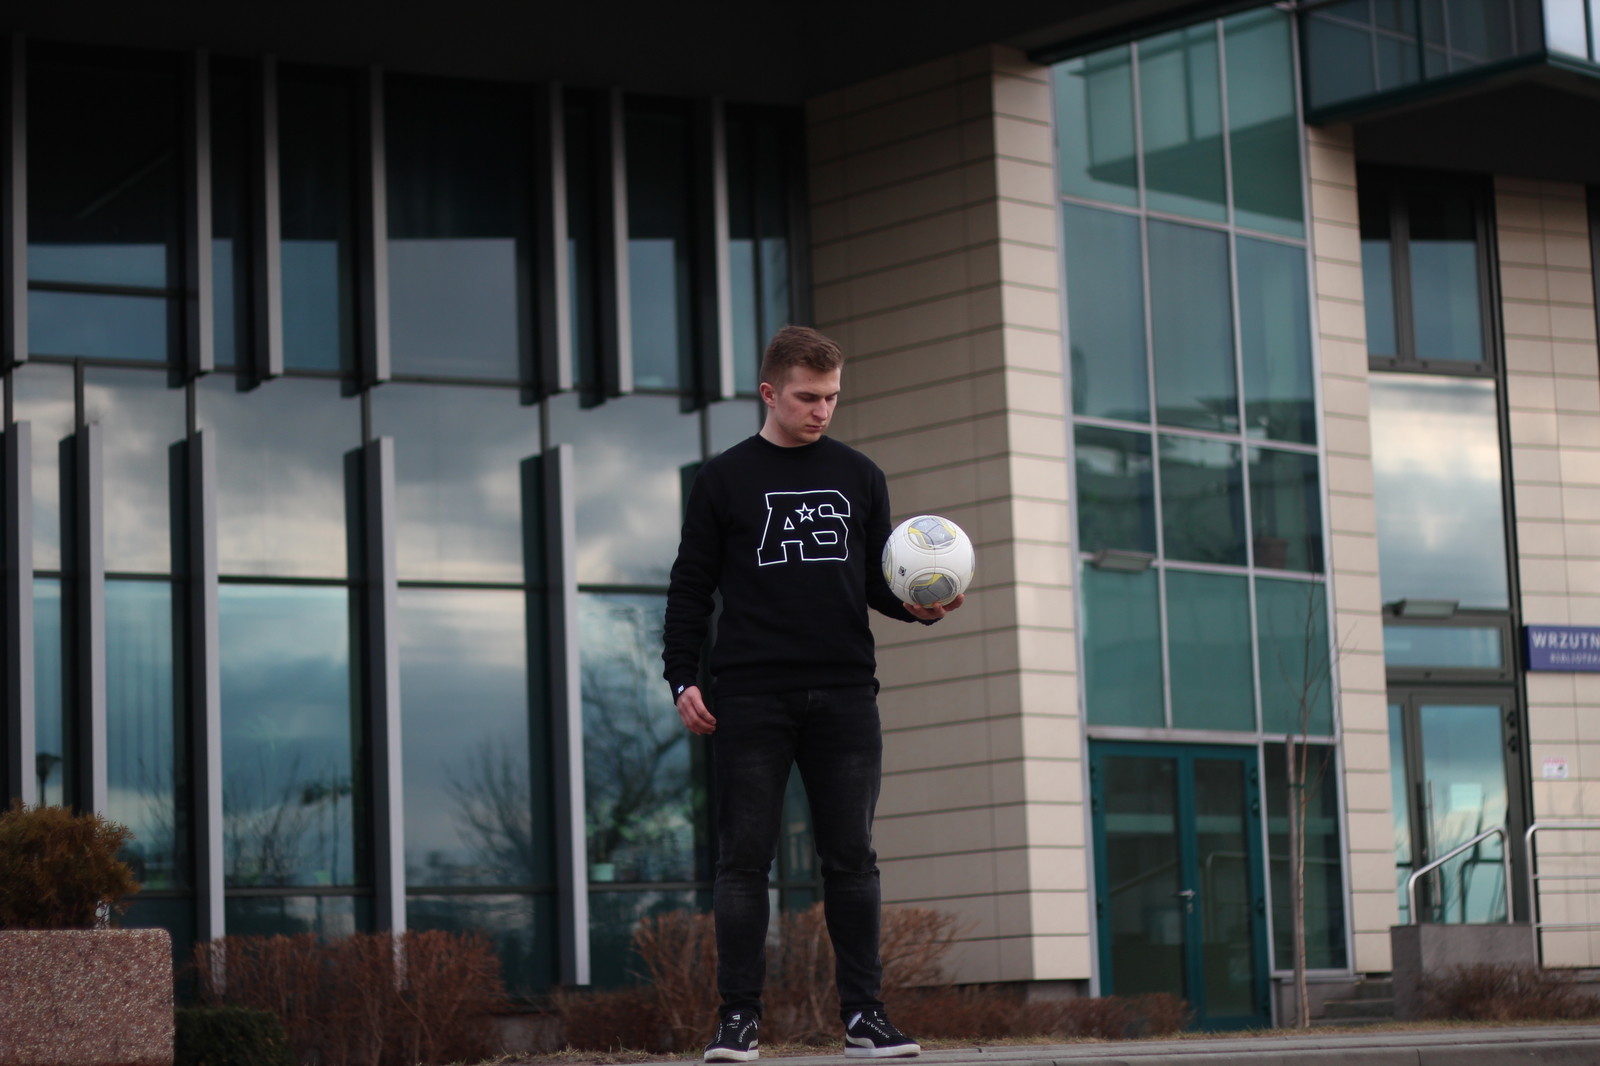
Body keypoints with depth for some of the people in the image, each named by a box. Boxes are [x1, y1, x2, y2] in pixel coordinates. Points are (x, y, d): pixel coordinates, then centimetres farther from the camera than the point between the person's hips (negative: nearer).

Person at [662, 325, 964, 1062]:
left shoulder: (859, 477, 13)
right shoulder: (725, 480, 5)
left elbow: (876, 580, 16)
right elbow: (691, 587, 5)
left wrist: (919, 608, -5)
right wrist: (682, 678, -5)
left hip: (844, 697, 2)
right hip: (751, 699, -2)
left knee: (851, 858, 2)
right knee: (744, 857, -3)